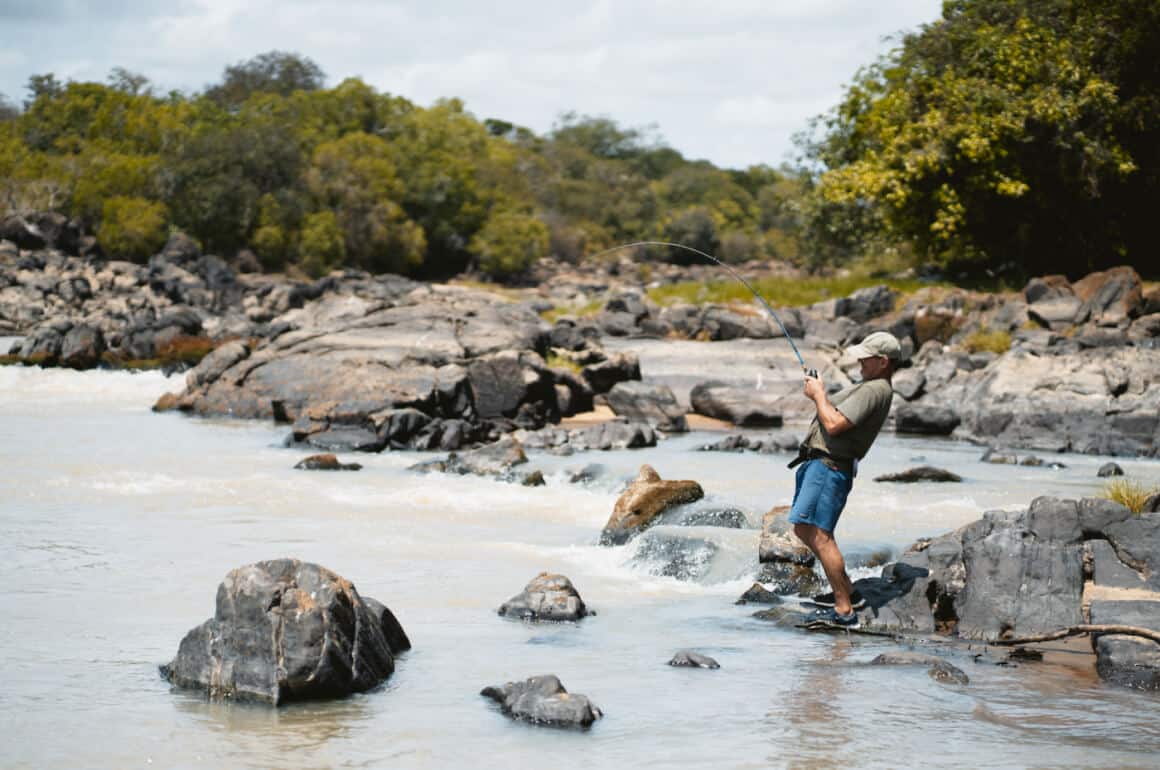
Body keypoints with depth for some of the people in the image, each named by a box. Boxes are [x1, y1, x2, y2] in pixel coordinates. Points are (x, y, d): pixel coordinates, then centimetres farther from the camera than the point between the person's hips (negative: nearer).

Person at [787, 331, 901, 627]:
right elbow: (836, 413, 26)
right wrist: (820, 392, 10)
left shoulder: (875, 390, -15)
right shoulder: (873, 387, 21)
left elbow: (834, 425, -23)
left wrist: (818, 395, -7)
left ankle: (844, 610, -17)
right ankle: (847, 592, 21)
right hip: (817, 462, 11)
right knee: (804, 529, 17)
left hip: (829, 466, -11)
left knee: (820, 536, -17)